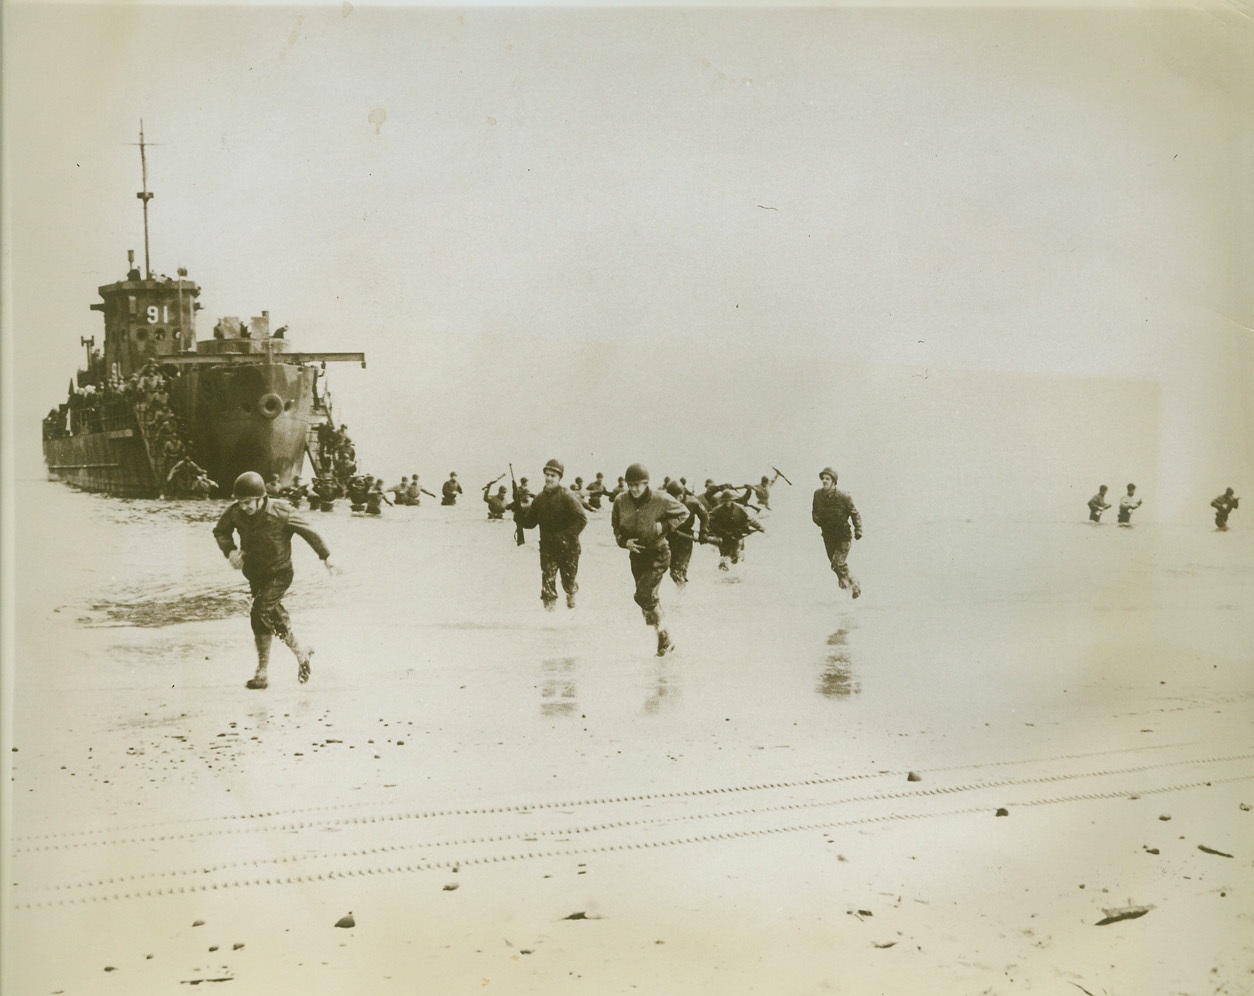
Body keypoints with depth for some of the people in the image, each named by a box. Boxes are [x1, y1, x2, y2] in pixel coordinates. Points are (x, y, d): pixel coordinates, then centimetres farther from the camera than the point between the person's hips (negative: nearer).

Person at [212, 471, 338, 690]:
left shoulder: (280, 512, -21)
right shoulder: (235, 512, -11)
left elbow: (308, 532, -9)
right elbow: (220, 531, 7)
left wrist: (326, 557, -3)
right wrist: (230, 550, -12)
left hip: (279, 574, -5)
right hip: (254, 574, 5)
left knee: (260, 613, -19)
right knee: (274, 616, 11)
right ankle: (301, 651, 31)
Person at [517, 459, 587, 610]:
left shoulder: (567, 497, -12)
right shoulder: (539, 498, 2)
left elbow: (582, 518, -17)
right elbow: (530, 522, 6)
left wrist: (566, 536, -22)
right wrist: (519, 512, -13)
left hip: (567, 548, -3)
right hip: (547, 548, 3)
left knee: (569, 580, 13)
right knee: (547, 581, -6)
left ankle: (571, 596, 45)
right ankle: (550, 607, 4)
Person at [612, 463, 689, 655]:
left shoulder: (661, 500, -16)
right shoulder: (621, 501, -6)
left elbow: (683, 513, -2)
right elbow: (616, 526, 8)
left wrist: (664, 526, -16)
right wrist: (624, 541, -11)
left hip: (658, 554, -5)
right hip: (636, 554, 5)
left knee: (643, 595, -19)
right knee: (650, 599, 12)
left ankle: (662, 631, -3)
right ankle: (664, 640, 29)